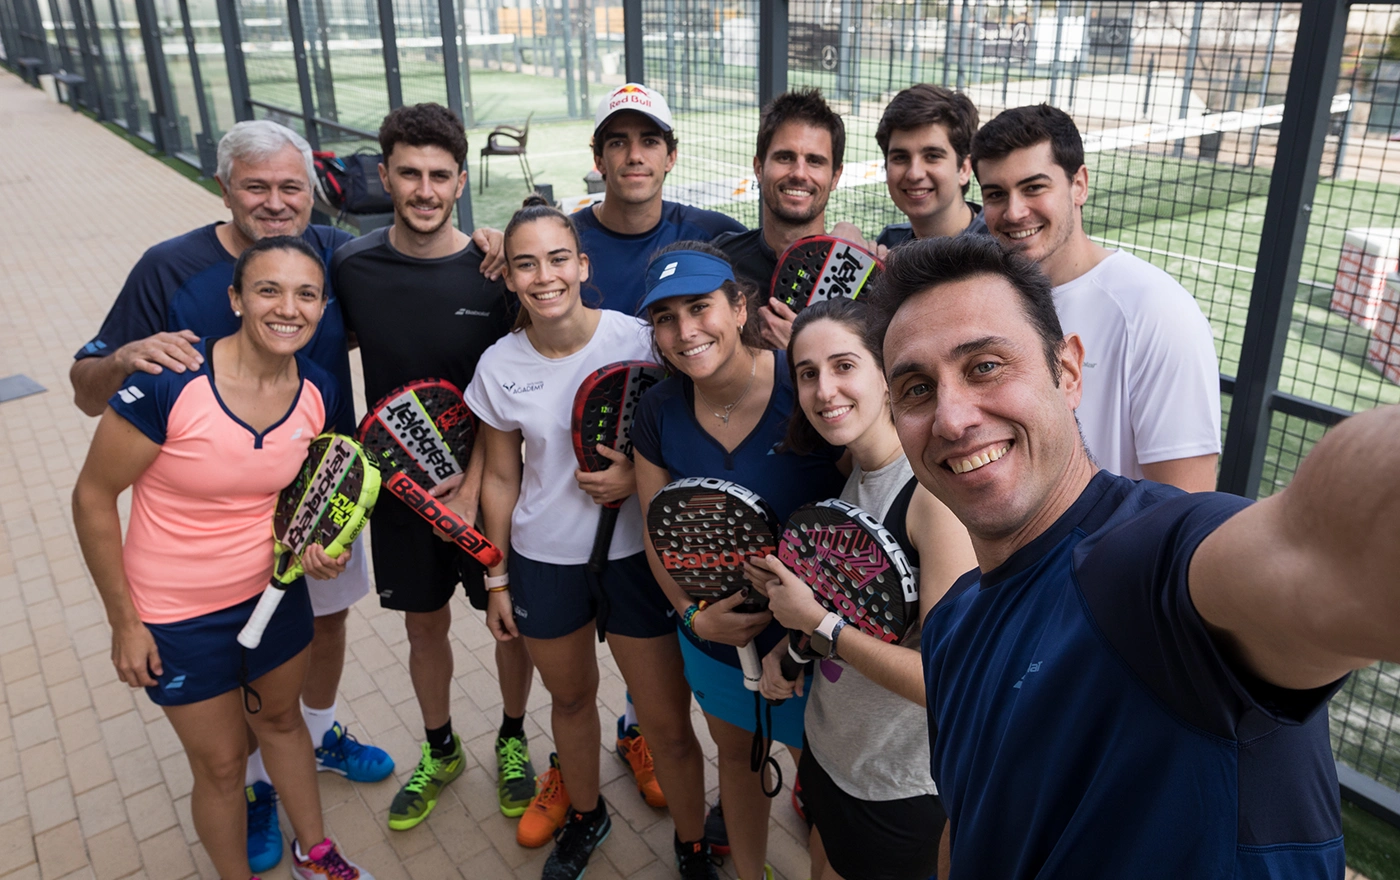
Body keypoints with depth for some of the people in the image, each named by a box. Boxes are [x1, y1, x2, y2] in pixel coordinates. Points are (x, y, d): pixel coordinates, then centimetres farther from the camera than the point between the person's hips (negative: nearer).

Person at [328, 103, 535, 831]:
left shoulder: (495, 272, -14)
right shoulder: (351, 266, -8)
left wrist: (477, 479, -18)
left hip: (487, 480, -2)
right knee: (424, 623, 17)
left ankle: (512, 738, 40)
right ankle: (440, 750, 41)